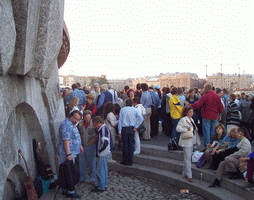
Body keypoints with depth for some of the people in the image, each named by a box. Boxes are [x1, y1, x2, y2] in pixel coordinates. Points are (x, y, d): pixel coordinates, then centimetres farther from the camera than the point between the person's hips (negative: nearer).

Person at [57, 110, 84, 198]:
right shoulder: (66, 125, -19)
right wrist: (68, 154, -29)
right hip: (67, 153, -10)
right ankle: (70, 192, 1)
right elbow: (66, 140, -25)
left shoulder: (72, 125, 15)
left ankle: (66, 190, 25)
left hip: (72, 152, 10)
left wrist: (80, 146, 29)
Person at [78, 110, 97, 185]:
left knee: (92, 163, 5)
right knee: (82, 163, 11)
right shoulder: (80, 124, 0)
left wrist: (95, 139, -14)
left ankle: (92, 179, 19)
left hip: (91, 146, -2)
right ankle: (82, 178, 28)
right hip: (81, 146, 3)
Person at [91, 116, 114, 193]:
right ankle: (104, 185, 27)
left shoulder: (103, 129, -18)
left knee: (101, 170, -3)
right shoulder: (103, 128, 14)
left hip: (103, 153, -11)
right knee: (104, 169, 17)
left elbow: (105, 142, -27)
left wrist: (99, 150, -16)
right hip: (104, 153, 11)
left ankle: (101, 187, 4)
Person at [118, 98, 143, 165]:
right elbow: (141, 118, -8)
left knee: (125, 145, 5)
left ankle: (125, 161, 9)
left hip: (124, 129, -1)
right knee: (131, 145, 7)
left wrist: (119, 131, 2)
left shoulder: (122, 110, 3)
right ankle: (130, 161, 11)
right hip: (132, 129, 1)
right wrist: (136, 127, -2)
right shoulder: (135, 110, 2)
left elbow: (120, 121, 1)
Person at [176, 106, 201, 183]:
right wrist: (186, 130, -23)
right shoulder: (183, 120, -11)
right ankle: (189, 176, -3)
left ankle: (185, 173, 25)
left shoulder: (192, 119, 15)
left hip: (192, 141, 8)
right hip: (186, 141, -8)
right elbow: (178, 128, -18)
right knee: (187, 158, -7)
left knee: (187, 158, 15)